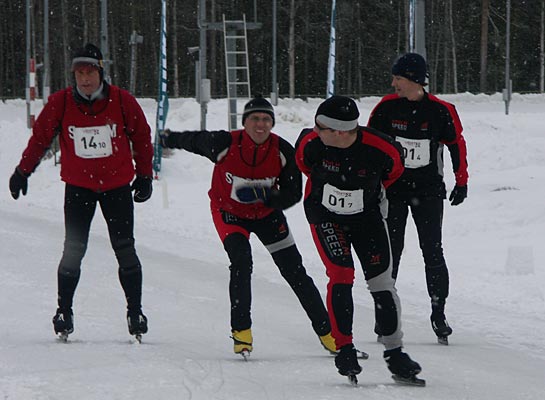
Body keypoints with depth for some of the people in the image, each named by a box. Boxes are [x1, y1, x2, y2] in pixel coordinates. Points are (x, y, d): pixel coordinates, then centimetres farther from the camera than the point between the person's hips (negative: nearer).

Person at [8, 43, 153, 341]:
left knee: (125, 250, -2)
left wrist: (144, 176, 8)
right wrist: (23, 171, 10)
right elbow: (40, 137, 5)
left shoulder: (122, 101, -8)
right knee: (73, 250, -5)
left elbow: (141, 137, 5)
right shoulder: (60, 103, -7)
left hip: (117, 185, 0)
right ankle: (64, 311, 5)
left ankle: (135, 311, 7)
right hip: (78, 186, 0)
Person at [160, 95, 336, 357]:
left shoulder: (283, 151, -21)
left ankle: (328, 334, 10)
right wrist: (169, 139, 12)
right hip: (229, 213, -2)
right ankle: (241, 332, -16)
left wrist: (262, 195, -32)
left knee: (295, 271, 1)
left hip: (267, 214, 2)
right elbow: (194, 140, -5)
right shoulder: (225, 145, -26)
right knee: (242, 262, -26)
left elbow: (293, 195, -14)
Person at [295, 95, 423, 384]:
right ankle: (344, 349, -6)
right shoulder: (311, 141, -25)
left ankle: (395, 354, 10)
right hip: (325, 215, 0)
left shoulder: (380, 149, -28)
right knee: (341, 275, -15)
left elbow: (394, 168, -2)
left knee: (382, 282, 0)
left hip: (367, 216, 0)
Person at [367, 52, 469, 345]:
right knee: (390, 252, 0)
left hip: (429, 191, -1)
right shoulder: (386, 108, -4)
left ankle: (439, 315, 3)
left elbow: (457, 144, 5)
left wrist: (461, 182, 4)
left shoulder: (440, 111, -6)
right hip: (392, 188, 1)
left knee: (433, 252, -4)